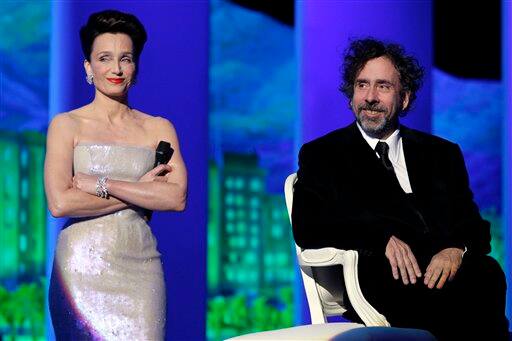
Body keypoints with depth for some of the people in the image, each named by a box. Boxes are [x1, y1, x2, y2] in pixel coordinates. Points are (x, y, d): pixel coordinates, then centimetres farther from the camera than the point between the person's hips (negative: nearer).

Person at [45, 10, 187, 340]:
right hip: (82, 268, -2)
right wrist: (140, 192, -5)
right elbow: (59, 202, -10)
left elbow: (178, 198, -3)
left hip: (139, 267, 2)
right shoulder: (66, 125, 4)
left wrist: (101, 184, -9)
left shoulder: (158, 128, 11)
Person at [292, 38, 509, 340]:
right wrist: (381, 239, -12)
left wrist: (458, 249, -10)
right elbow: (306, 229, 3)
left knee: (487, 276, -34)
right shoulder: (321, 155, 18)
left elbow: (474, 225, 16)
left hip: (447, 267, 3)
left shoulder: (442, 154, 26)